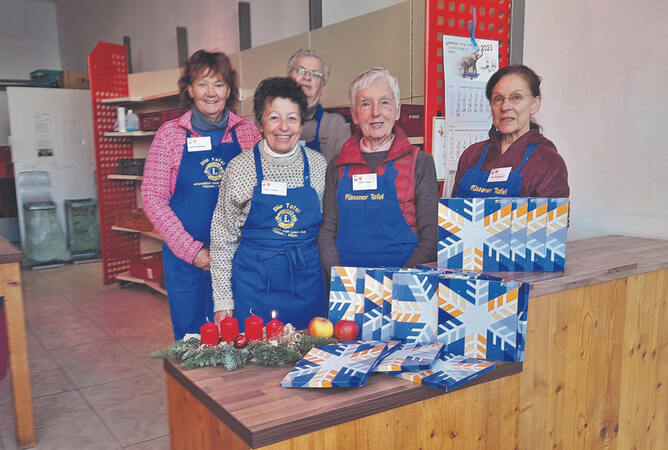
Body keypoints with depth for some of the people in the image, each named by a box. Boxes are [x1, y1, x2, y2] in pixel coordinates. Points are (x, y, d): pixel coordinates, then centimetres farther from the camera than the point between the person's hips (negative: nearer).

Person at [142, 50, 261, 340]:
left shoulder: (247, 132, 2)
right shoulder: (170, 134, -1)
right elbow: (153, 198, -2)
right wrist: (191, 249, -9)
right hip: (185, 256, -1)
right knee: (189, 335, 10)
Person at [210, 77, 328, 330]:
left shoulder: (318, 165, 1)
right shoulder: (239, 168, -4)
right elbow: (223, 239, 0)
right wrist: (223, 303, -3)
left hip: (307, 284, 2)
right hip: (255, 284, -2)